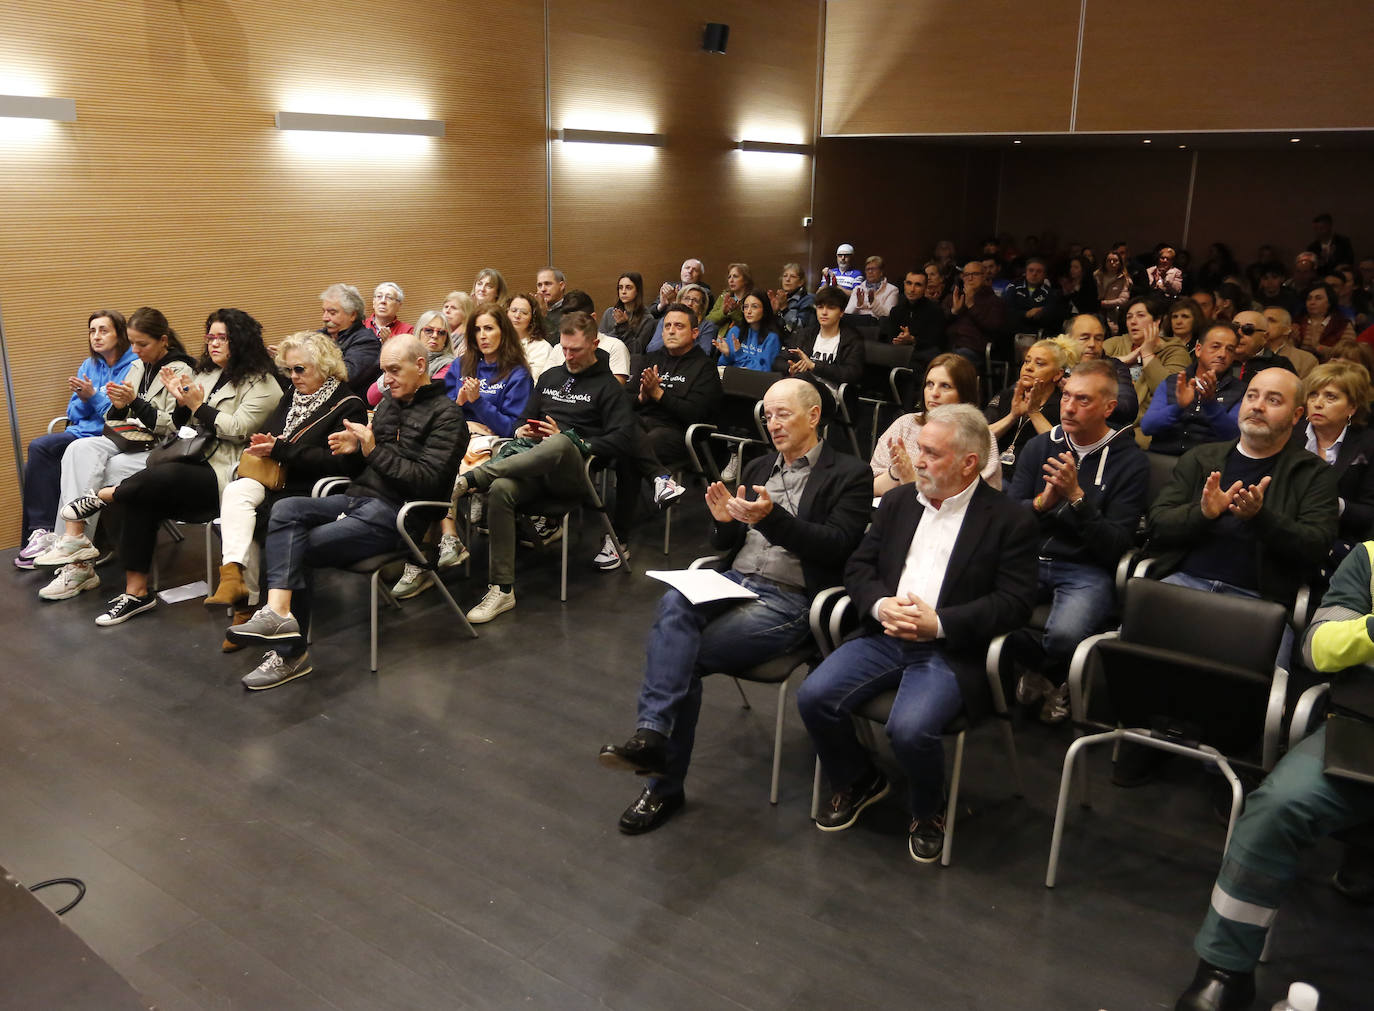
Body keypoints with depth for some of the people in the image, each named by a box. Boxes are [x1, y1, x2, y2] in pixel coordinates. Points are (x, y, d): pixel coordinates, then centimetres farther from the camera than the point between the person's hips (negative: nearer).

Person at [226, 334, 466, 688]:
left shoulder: (445, 415, -5)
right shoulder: (388, 404, 20)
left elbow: (427, 480, -15)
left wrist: (374, 451, -14)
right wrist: (354, 448, 3)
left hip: (394, 513, -8)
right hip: (359, 497, 8)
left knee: (296, 548, -17)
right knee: (286, 510, -19)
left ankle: (290, 653, -9)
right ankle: (278, 612, -28)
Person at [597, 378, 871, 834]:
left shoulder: (848, 475, 4)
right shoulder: (757, 468, 22)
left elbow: (837, 546, -9)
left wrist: (772, 518, -21)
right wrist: (724, 520, -2)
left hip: (789, 602, -5)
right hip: (735, 582, 5)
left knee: (683, 656, -23)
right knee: (674, 603, -30)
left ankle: (665, 786, -12)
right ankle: (652, 733, -34)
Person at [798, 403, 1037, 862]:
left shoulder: (1010, 519, -3)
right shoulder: (898, 501, 13)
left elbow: (1014, 602, -8)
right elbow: (858, 566, 13)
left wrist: (939, 623, -18)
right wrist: (880, 604, -9)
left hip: (950, 650, -5)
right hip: (885, 636, 5)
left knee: (910, 729, -29)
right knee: (814, 696, -15)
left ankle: (928, 811, 6)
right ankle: (857, 781, 14)